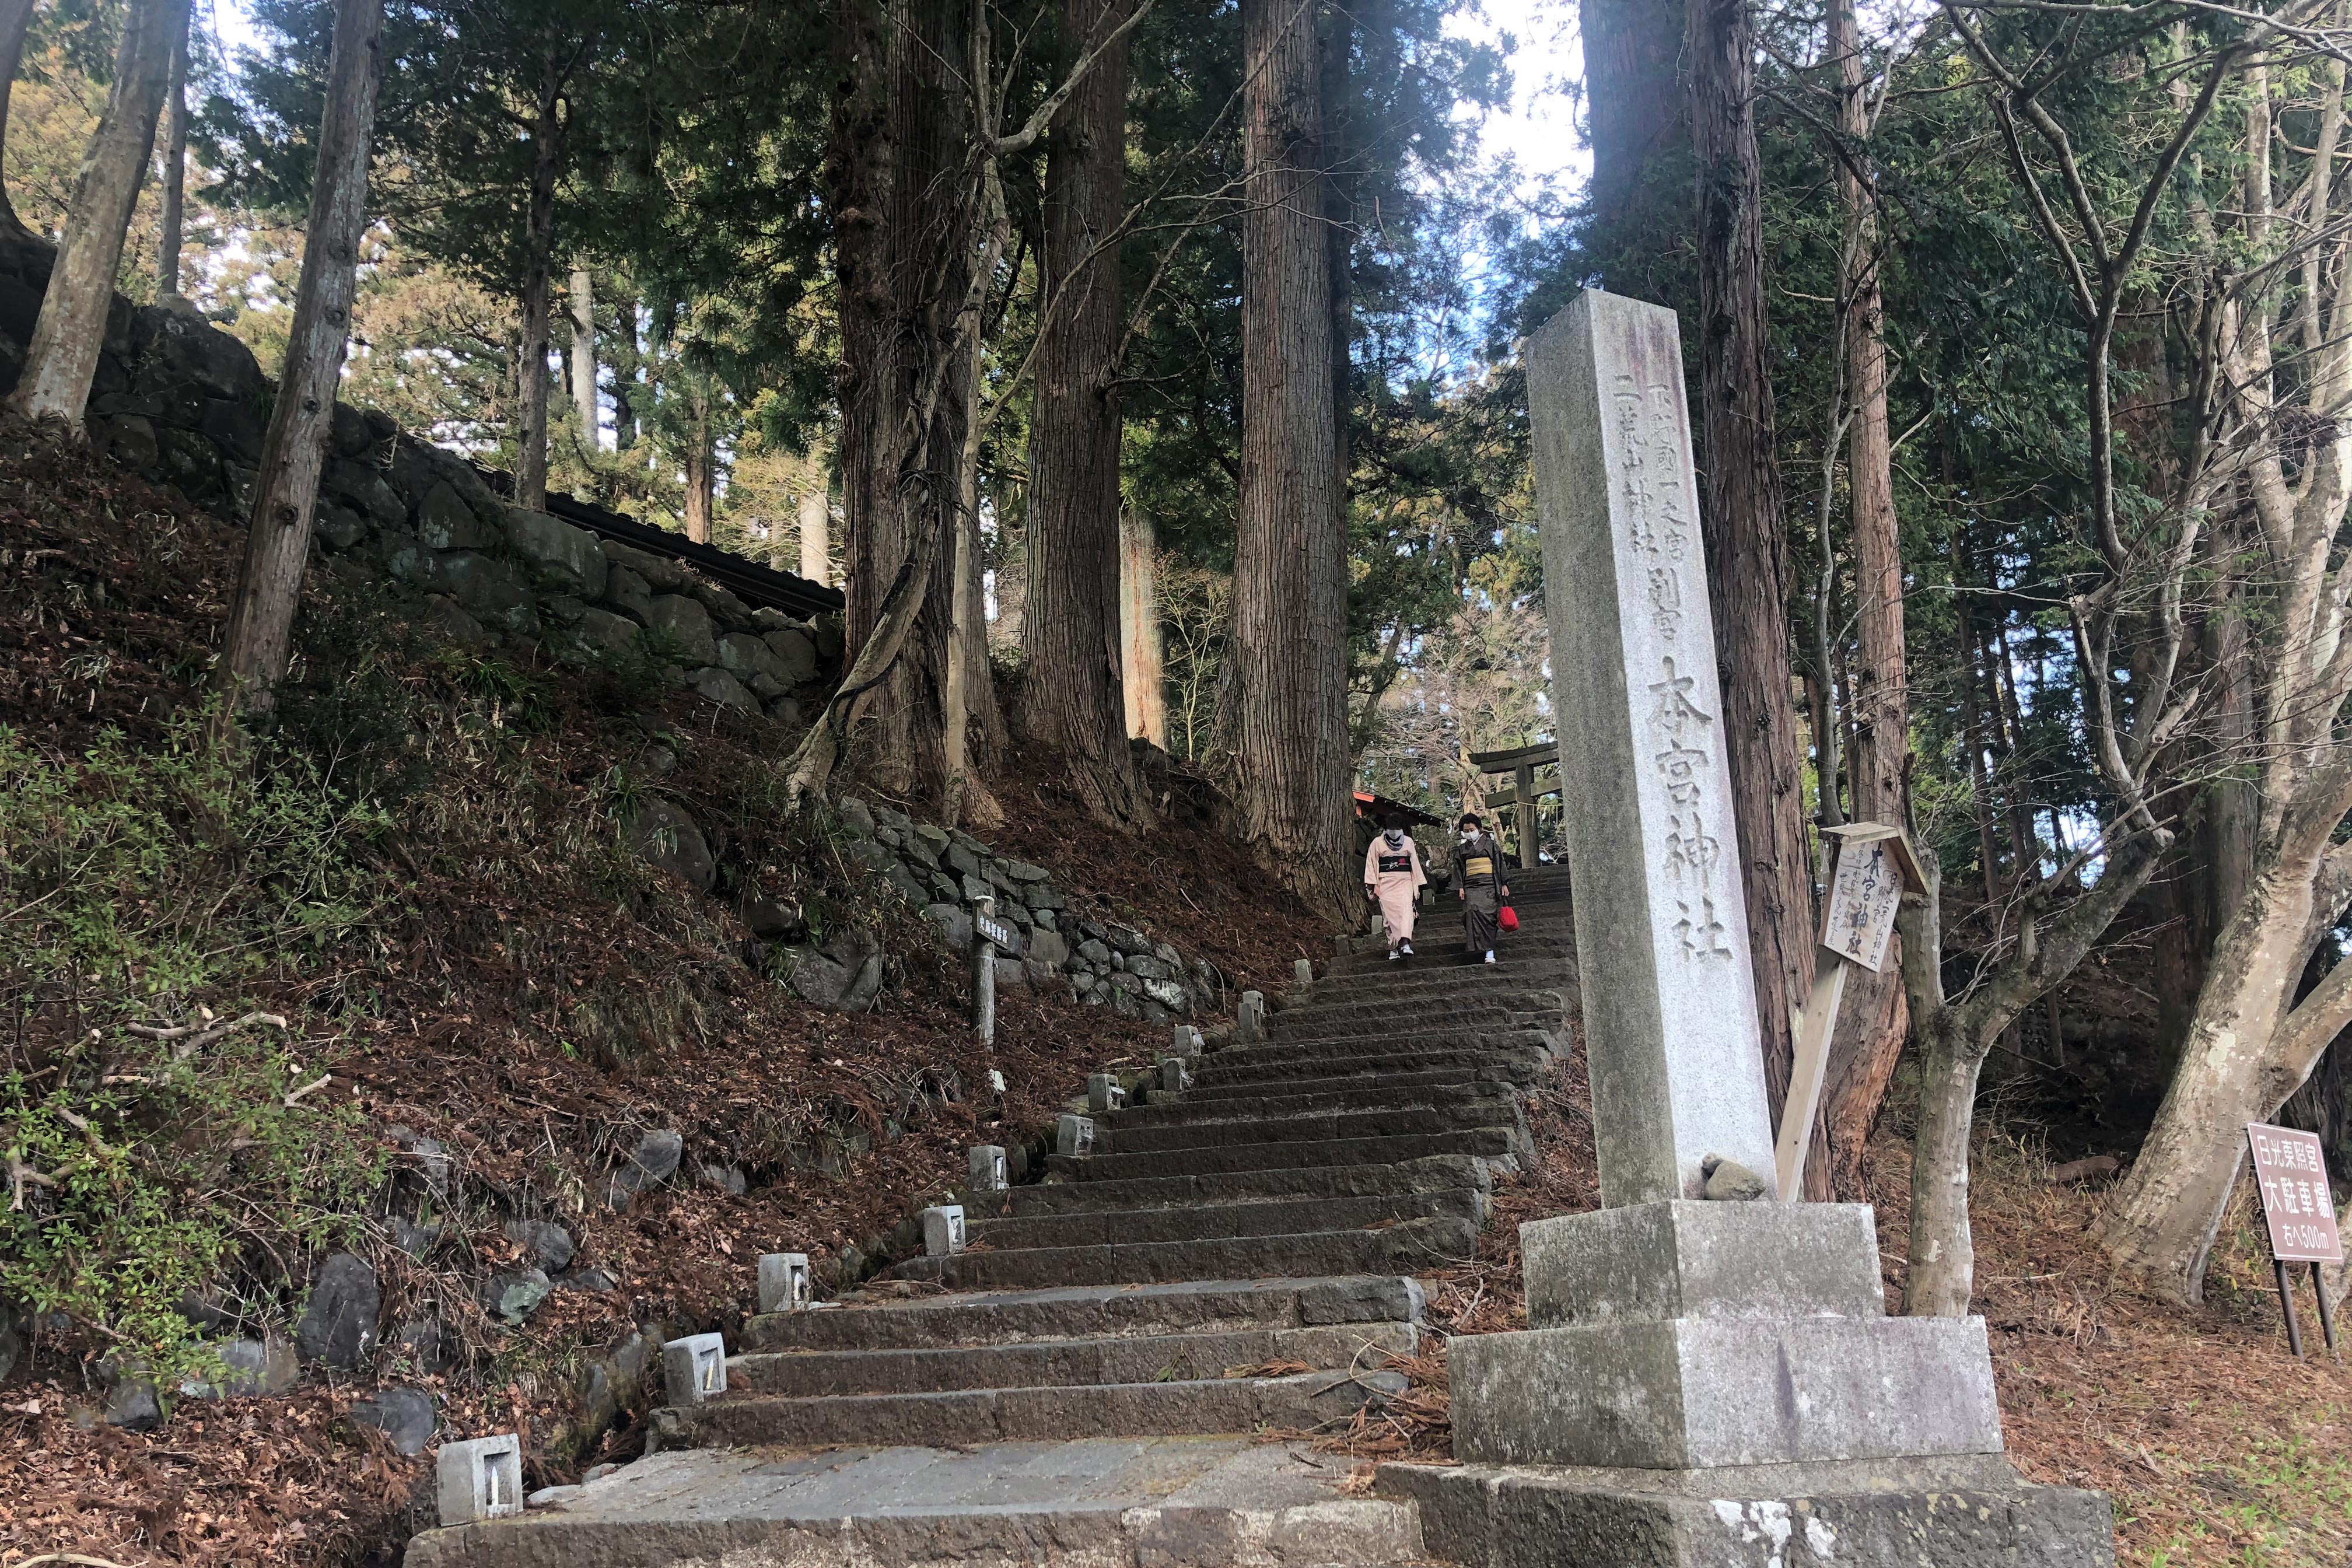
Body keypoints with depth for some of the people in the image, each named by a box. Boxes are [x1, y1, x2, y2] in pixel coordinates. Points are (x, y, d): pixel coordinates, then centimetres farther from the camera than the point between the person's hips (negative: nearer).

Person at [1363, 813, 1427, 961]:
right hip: (1386, 884, -1)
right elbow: (1372, 865, 6)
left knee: (1406, 910, -19)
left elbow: (1415, 864, 17)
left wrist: (1417, 885, 14)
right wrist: (1374, 885, -2)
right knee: (1389, 915, -7)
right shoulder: (1378, 842, 7)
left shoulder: (1408, 842, 14)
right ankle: (1393, 949, -4)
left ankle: (1405, 943, -33)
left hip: (1404, 883, 1)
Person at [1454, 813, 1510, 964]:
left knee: (1487, 915, -14)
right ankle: (1489, 950, -15)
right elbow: (1458, 869, 14)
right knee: (1473, 911, -18)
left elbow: (1500, 865, 6)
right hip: (1471, 887, 2)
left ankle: (1489, 952, -18)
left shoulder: (1490, 844, 9)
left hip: (1488, 885, -2)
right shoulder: (1461, 849, 16)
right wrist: (1460, 887, 2)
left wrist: (1504, 884, -1)